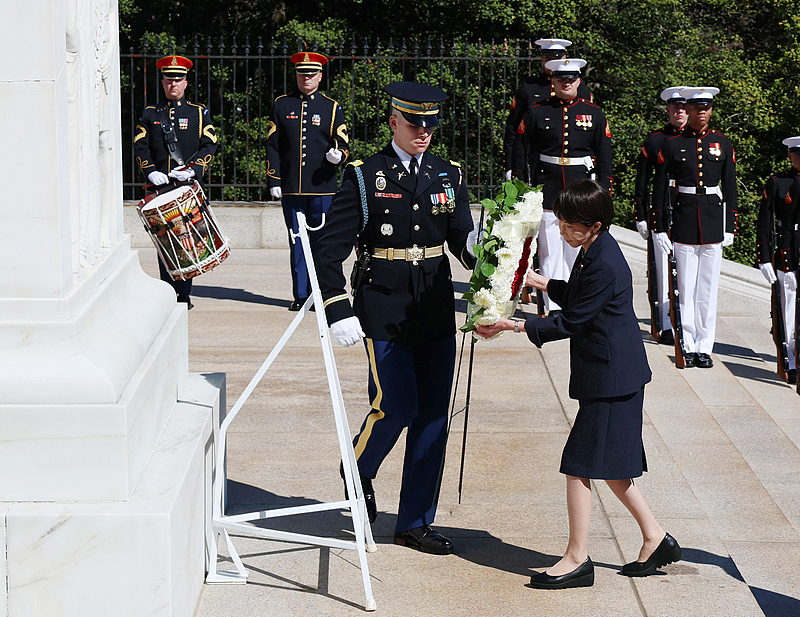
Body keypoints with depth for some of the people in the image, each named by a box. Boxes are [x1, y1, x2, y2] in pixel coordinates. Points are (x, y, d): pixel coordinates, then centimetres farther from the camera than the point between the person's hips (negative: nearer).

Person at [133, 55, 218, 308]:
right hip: (160, 187, 1)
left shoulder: (199, 113, 11)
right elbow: (140, 147, 7)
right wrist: (151, 172, -10)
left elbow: (209, 146, 3)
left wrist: (192, 169, -13)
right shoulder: (150, 114, 14)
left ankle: (184, 295, 0)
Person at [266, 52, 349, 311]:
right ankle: (301, 296, 8)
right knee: (297, 244, 3)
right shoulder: (282, 105, 10)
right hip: (290, 189, 1)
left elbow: (343, 143, 7)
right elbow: (272, 145, 9)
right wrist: (274, 181, 2)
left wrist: (338, 156, -17)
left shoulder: (331, 107, 8)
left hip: (321, 189, -1)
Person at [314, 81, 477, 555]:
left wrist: (480, 247, -22)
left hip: (435, 310, 4)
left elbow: (462, 240, 1)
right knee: (396, 406, -10)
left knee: (433, 415, 4)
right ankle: (359, 469, 23)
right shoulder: (365, 177, -3)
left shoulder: (449, 176, 10)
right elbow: (330, 250, -5)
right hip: (384, 310, -4)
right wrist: (339, 311, -13)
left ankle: (416, 523, 13)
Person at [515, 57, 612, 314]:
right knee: (550, 255, 1)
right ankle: (553, 310, 6)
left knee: (579, 252, 3)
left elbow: (604, 158, 8)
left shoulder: (594, 114, 7)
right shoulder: (537, 113, 3)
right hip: (547, 193, -1)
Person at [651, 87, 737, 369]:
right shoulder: (672, 144, 0)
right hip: (683, 218, -2)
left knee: (708, 287, 4)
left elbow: (730, 188, 11)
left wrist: (730, 227, 6)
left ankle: (704, 347, 10)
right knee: (685, 286, 1)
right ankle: (688, 347, 8)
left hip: (714, 220, 2)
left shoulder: (722, 144, 7)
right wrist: (659, 228, -2)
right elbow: (659, 189, 2)